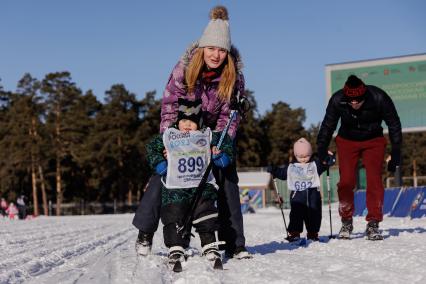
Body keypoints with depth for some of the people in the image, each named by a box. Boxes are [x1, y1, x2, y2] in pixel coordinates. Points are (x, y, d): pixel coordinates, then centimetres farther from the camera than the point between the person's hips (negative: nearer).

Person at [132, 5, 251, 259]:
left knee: (228, 181, -6)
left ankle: (235, 245, 0)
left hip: (217, 135, 1)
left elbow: (230, 114, -15)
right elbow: (170, 106, -17)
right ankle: (145, 233, 10)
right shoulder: (184, 69, -20)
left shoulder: (234, 76, -18)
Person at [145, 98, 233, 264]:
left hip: (202, 184, 0)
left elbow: (226, 144, 20)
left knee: (205, 213, -8)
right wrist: (160, 165, 3)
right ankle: (176, 248, -2)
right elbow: (151, 148, 16)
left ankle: (209, 246, 0)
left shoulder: (207, 136, 10)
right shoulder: (168, 136, 8)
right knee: (174, 216, -7)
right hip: (175, 187, 0)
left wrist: (220, 156, 2)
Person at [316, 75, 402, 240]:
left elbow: (394, 125, -11)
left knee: (374, 180, -14)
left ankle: (373, 224, -7)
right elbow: (327, 127, -6)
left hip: (374, 141, 0)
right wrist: (321, 153, -8)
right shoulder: (337, 100, -24)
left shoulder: (379, 98, -26)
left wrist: (396, 154, -9)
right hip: (347, 141, 1)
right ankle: (346, 222, 8)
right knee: (346, 181, -10)